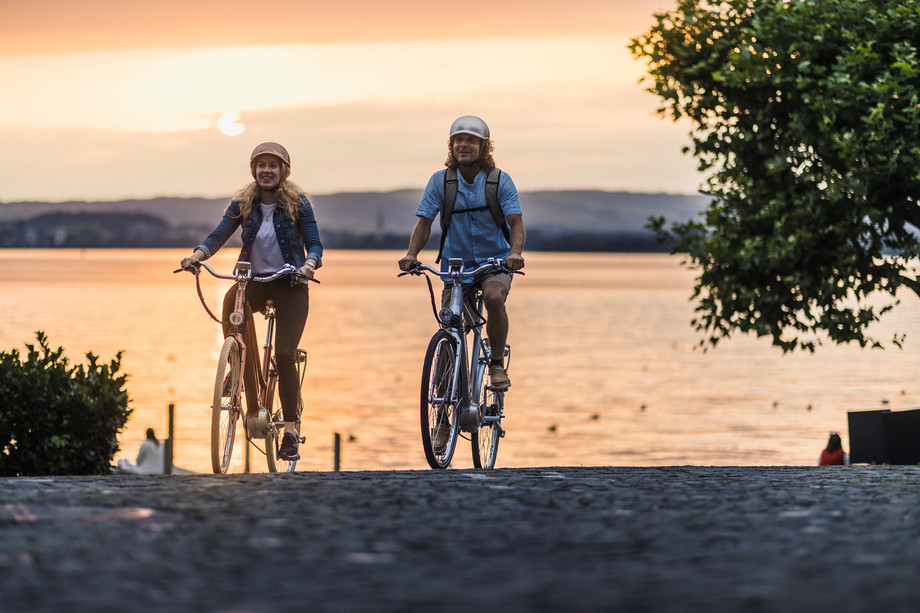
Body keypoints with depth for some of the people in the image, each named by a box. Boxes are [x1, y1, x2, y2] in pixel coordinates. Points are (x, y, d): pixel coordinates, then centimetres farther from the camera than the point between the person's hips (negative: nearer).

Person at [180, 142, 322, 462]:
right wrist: (198, 254, -23)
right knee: (232, 302, -34)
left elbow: (314, 243, -4)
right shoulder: (243, 204, 4)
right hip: (254, 279, 2)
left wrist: (309, 263, -27)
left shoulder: (298, 203, -2)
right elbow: (219, 235, -3)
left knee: (284, 355, -12)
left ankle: (290, 431, 0)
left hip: (289, 283, -1)